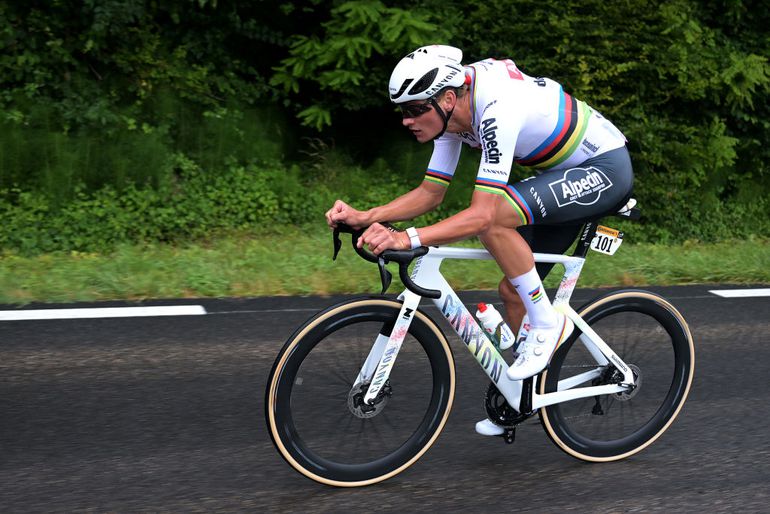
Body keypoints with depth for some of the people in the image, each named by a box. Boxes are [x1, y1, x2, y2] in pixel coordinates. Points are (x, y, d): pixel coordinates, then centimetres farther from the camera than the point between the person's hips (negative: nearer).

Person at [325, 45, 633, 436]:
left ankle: (547, 322, -12)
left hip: (605, 168, -9)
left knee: (494, 218, -30)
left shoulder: (497, 110, -33)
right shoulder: (451, 112, -6)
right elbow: (430, 193, 0)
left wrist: (406, 239, -48)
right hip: (568, 173, 9)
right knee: (513, 290, 6)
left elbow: (481, 214, -39)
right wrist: (366, 217, -14)